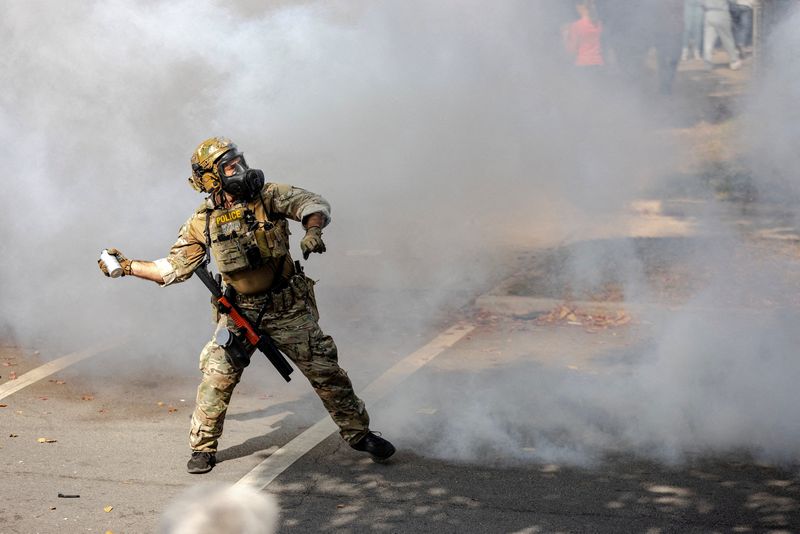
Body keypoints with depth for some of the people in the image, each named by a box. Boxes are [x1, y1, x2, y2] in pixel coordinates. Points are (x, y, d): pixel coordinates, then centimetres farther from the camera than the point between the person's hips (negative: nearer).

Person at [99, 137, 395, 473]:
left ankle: (359, 433, 18)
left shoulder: (268, 196, -7)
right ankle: (203, 447, 12)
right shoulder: (203, 222, -2)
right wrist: (127, 266, 0)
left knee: (325, 370, 2)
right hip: (240, 313, 1)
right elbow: (173, 268, 4)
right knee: (216, 379, -6)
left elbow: (314, 205, -17)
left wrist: (313, 230, -39)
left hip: (287, 309, -1)